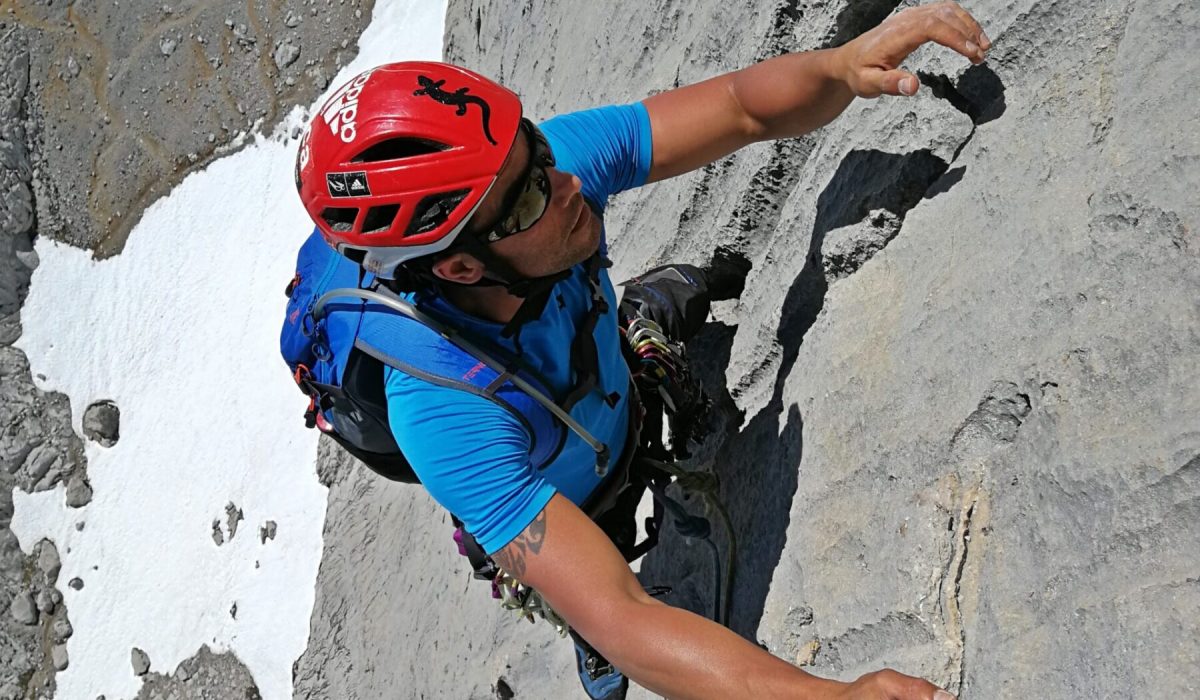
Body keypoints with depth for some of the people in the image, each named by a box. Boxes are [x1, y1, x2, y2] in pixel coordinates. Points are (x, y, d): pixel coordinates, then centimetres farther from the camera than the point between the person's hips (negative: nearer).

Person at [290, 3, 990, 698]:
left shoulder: (554, 157, -36)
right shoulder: (441, 410, -48)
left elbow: (745, 107, -28)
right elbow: (617, 619, -52)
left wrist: (845, 64, -52)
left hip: (619, 402, 4)